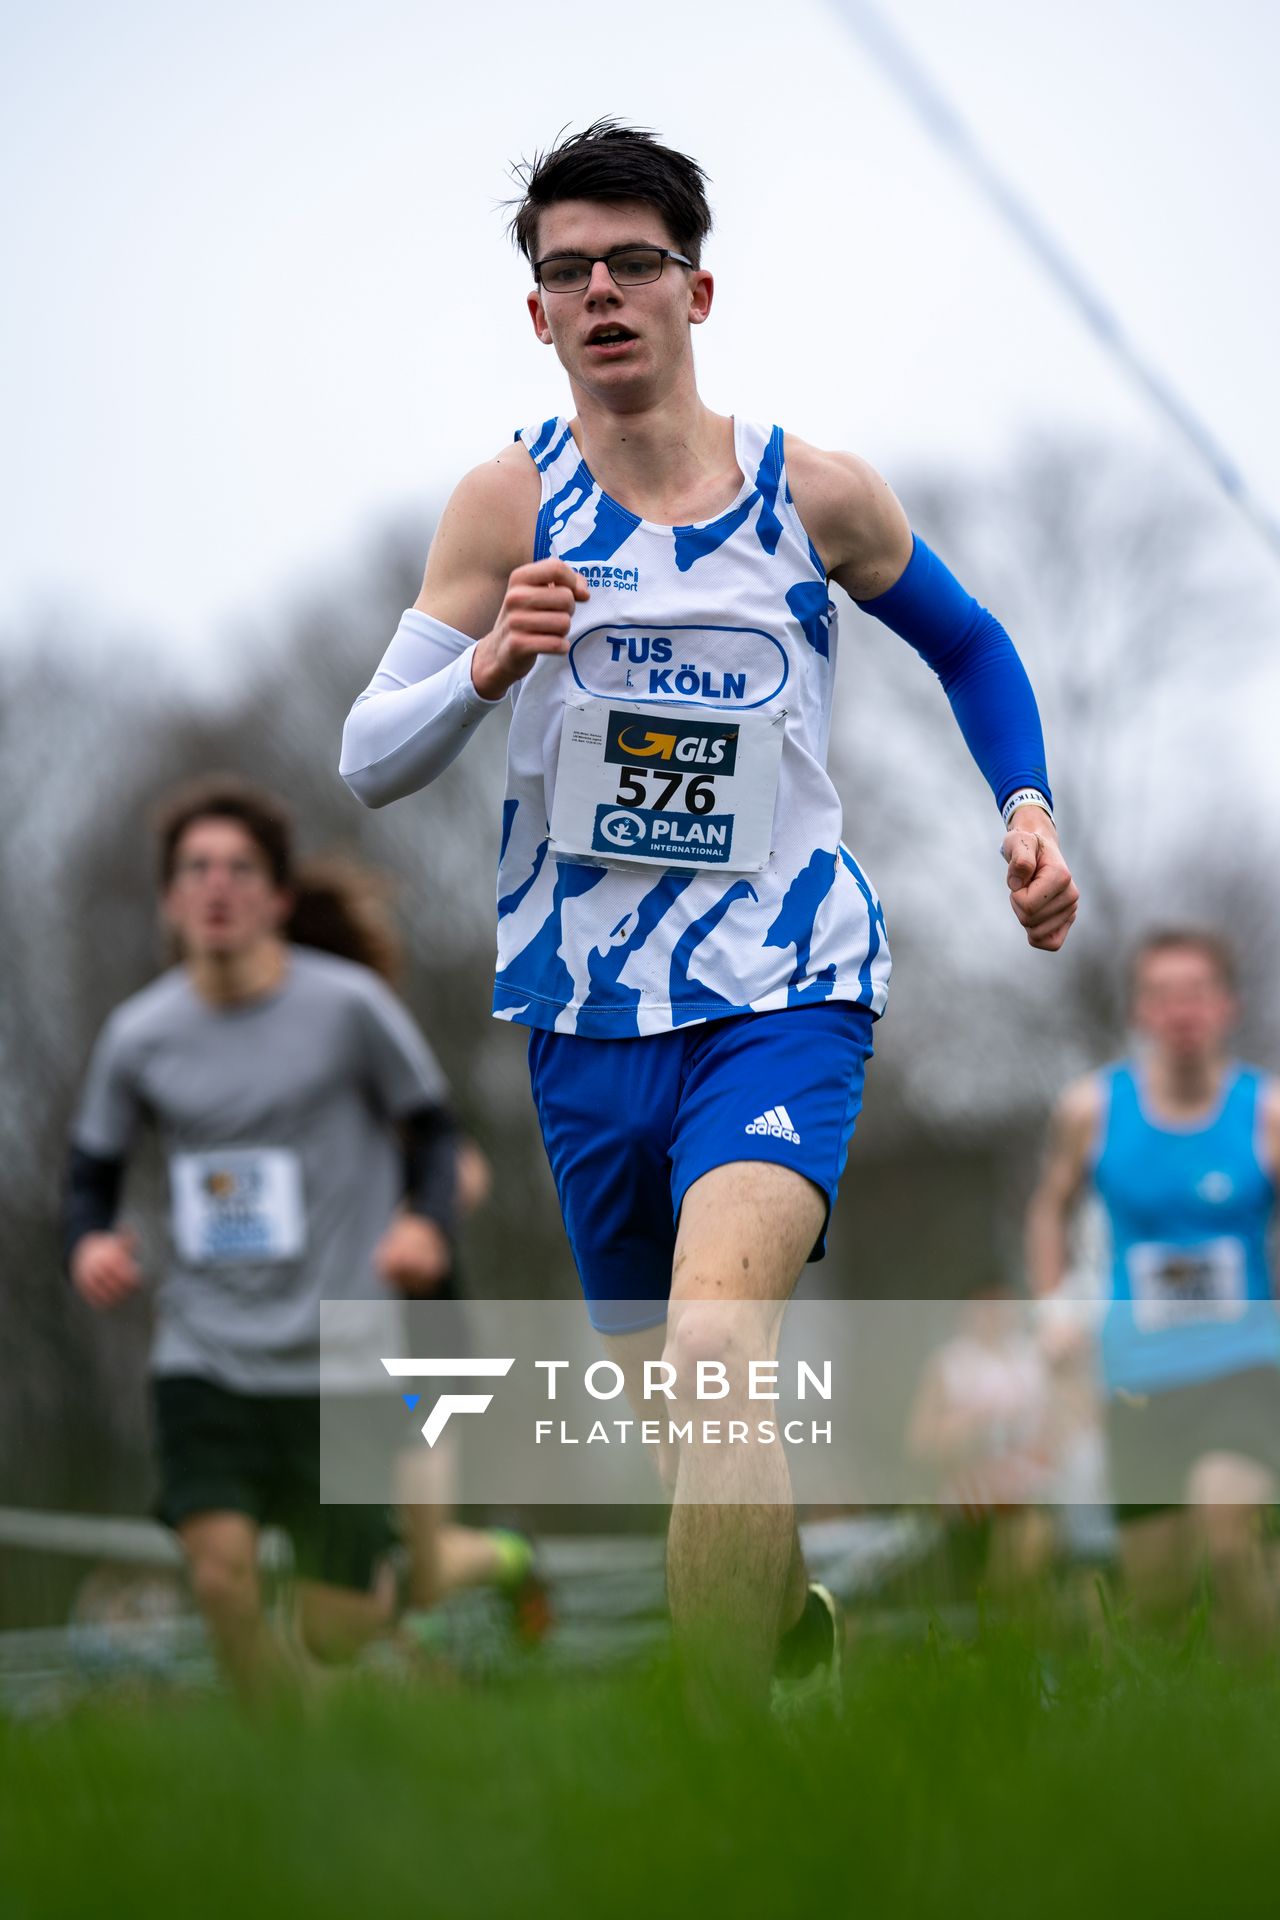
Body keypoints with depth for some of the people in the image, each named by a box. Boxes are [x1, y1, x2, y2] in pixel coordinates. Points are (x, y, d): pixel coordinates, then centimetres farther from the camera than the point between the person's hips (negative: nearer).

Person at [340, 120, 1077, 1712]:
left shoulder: (817, 494, -2)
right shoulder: (509, 503, -2)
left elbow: (969, 644, 17)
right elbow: (366, 763, -5)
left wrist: (1025, 806, 1)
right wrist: (486, 669, -24)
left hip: (781, 999, -3)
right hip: (586, 1021, 3)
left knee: (713, 1358, -27)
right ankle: (790, 1620, 45)